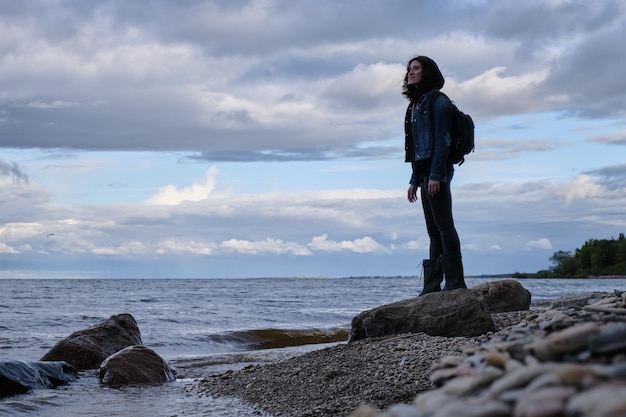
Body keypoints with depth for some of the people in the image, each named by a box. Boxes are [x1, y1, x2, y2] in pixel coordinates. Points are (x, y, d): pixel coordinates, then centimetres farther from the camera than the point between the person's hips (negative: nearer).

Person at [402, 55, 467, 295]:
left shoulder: (438, 101, -6)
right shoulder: (416, 105, 21)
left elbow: (442, 140, -15)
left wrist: (436, 174, -22)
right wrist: (414, 180, 17)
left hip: (436, 171, -9)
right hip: (423, 172, 9)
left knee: (444, 225, -11)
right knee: (433, 230, 7)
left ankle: (455, 282, -11)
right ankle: (432, 286, 6)